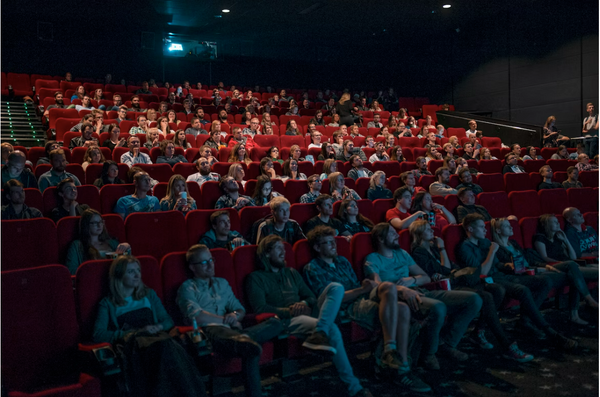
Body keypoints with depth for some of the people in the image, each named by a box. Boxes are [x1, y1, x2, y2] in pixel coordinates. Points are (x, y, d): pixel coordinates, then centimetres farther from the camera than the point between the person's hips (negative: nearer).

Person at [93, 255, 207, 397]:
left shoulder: (149, 295, 27)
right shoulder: (108, 304, 15)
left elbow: (168, 321, 23)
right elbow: (97, 335, -1)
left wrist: (158, 327, -2)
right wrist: (137, 332, -8)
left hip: (156, 337, 3)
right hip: (130, 343, -3)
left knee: (171, 347, -38)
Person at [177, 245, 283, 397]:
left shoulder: (222, 283, 31)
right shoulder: (188, 287, 12)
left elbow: (241, 310, 27)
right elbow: (197, 317, -5)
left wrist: (235, 315, 2)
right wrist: (228, 321, 1)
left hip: (230, 329, 7)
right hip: (209, 331, -7)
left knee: (276, 323, -17)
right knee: (252, 348, -36)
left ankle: (242, 338, -34)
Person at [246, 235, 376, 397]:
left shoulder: (292, 273, 29)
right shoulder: (256, 278, 8)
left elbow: (311, 297, 24)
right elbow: (260, 308, -8)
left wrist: (304, 303, -3)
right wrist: (289, 311, -16)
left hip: (307, 313, 7)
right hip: (287, 321, -6)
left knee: (336, 287, -22)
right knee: (331, 329, -34)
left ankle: (319, 333, -44)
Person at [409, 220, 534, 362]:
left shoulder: (433, 246, 20)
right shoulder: (418, 252, -6)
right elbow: (446, 270, -9)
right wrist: (442, 249, -3)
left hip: (455, 282, 9)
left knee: (497, 291, -10)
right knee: (486, 297, -28)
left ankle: (478, 332, -3)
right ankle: (507, 347, -26)